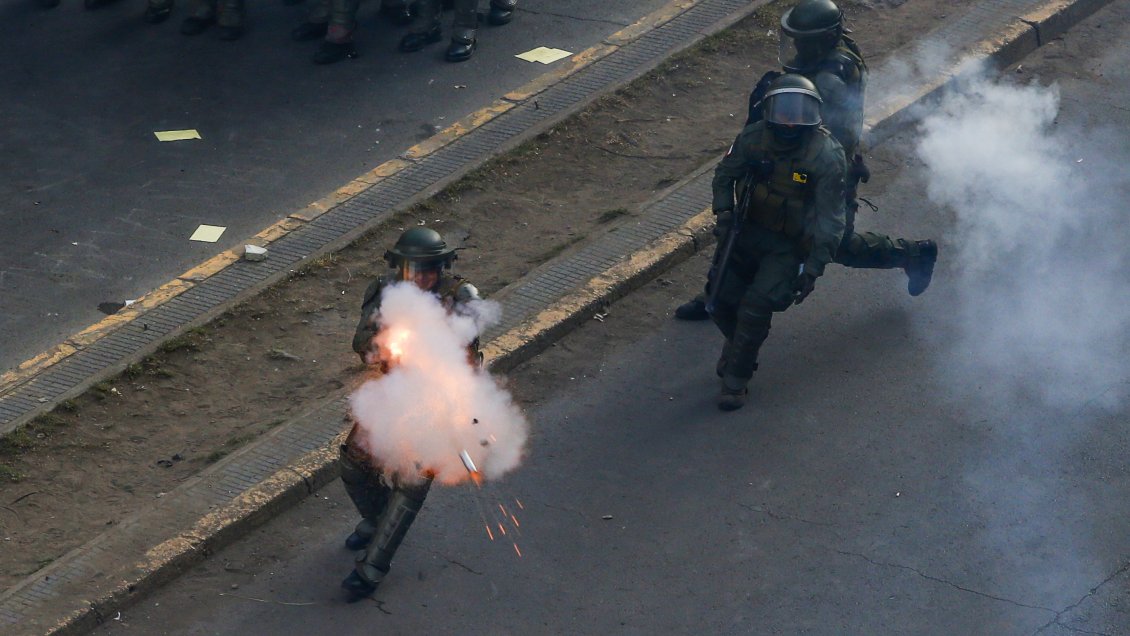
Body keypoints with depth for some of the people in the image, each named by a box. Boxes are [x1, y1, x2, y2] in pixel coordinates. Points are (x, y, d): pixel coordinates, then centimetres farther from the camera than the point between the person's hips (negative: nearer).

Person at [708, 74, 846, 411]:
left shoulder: (826, 156, -21)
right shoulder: (753, 137, -10)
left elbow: (830, 219, -17)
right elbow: (725, 175, 10)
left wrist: (813, 268, -21)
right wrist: (724, 211, -7)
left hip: (791, 245, -4)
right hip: (748, 232, 4)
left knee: (757, 304, -20)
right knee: (721, 297, 0)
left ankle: (736, 380, -2)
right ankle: (738, 340, 36)